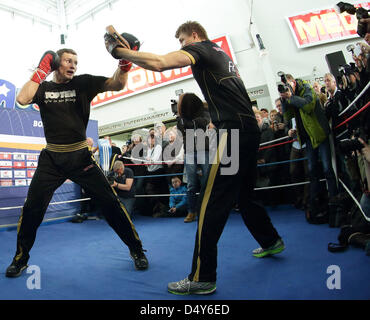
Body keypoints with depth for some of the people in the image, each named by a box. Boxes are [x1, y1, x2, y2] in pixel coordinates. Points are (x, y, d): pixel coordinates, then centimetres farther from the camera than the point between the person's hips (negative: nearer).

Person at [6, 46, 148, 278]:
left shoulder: (84, 83, 4)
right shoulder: (43, 87, 9)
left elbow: (116, 84, -8)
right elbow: (22, 99, -10)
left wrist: (124, 63, -26)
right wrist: (42, 70, -4)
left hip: (81, 156, -1)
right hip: (51, 158, 2)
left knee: (110, 202, -5)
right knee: (32, 208, 1)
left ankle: (136, 250, 9)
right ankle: (21, 259, 24)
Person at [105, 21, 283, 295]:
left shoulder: (201, 48, 1)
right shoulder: (222, 54, 28)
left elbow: (158, 63, -17)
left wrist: (119, 51, -7)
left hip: (234, 130, -10)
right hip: (250, 128, 10)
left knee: (212, 202, -11)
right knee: (244, 194, 21)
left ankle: (202, 278, -7)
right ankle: (271, 241, 38)